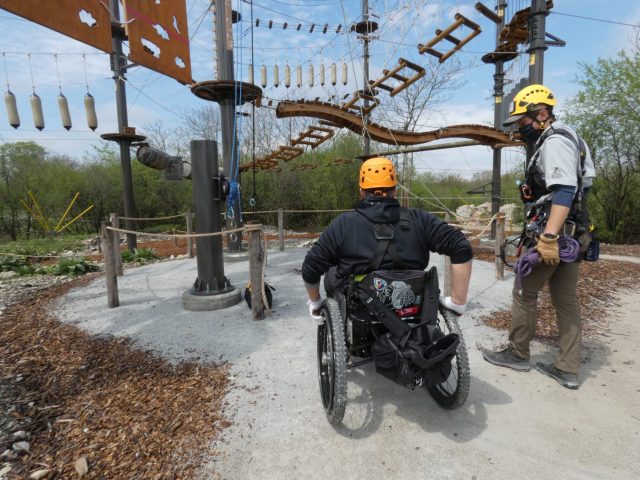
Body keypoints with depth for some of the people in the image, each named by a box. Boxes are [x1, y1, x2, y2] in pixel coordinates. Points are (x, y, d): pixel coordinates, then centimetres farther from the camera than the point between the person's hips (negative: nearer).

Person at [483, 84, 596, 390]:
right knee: (566, 300, 10)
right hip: (570, 233, 10)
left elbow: (564, 192, -25)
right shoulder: (558, 139, 21)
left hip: (555, 232, -10)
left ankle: (517, 354, 17)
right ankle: (567, 369, 17)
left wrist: (548, 237, -32)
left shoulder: (554, 141, -13)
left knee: (524, 293, 2)